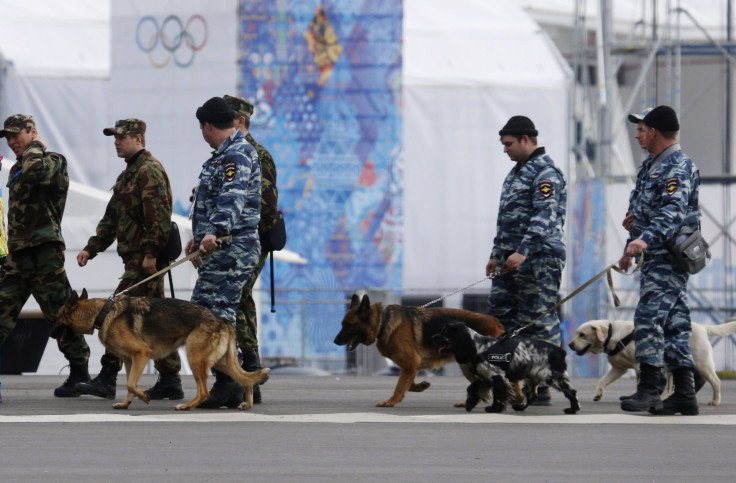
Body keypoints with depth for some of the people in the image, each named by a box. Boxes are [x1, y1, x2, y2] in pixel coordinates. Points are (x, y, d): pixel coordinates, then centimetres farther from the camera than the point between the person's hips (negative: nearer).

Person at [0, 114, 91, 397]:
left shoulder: (53, 162, -4)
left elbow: (35, 172, -28)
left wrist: (35, 148, -9)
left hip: (44, 252, -8)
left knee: (61, 315, -5)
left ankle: (79, 374, 1)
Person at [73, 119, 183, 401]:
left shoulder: (149, 170, -11)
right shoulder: (129, 173, 22)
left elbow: (159, 216, -20)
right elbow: (112, 218, 26)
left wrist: (151, 253, -24)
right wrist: (91, 248, 18)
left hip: (145, 258, -11)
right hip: (136, 257, 11)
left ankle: (107, 378, -11)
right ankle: (170, 381, 11)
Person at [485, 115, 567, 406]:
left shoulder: (546, 172, -11)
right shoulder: (517, 171, 20)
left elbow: (545, 216, -22)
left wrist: (523, 251, -30)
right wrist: (497, 254, 26)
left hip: (538, 258, -10)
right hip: (512, 258, 10)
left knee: (540, 320, -7)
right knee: (500, 316, 8)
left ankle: (542, 388, -4)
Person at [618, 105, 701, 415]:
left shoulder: (678, 167, -13)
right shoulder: (652, 166, 19)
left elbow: (673, 211, -28)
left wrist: (645, 239, -41)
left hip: (669, 257, -10)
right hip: (656, 257, 10)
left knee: (649, 317, -15)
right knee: (674, 322, 8)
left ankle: (648, 389, -16)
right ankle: (684, 393, 8)